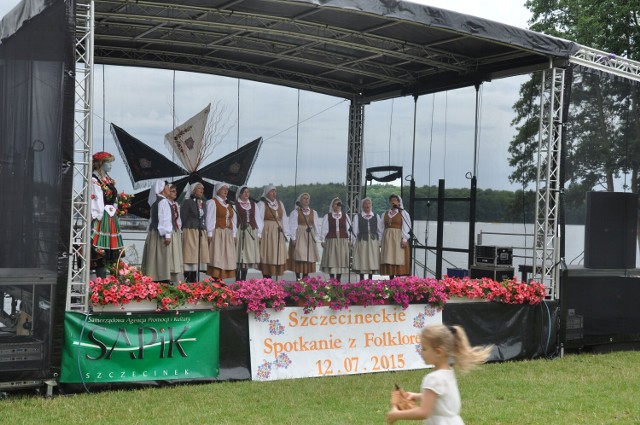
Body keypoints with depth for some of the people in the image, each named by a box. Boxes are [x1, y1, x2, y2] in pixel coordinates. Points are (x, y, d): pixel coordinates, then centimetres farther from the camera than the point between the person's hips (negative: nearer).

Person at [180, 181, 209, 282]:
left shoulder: (203, 204, 18)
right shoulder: (187, 202, -2)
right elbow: (183, 218, -5)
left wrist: (206, 234, 12)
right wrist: (185, 230, -8)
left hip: (202, 234, 6)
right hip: (190, 232, -6)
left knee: (198, 258, 6)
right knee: (189, 257, -7)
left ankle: (194, 281, 10)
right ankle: (187, 281, -5)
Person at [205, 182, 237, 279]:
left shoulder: (228, 204, 19)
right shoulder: (212, 202, -2)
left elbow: (232, 220, 19)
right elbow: (210, 218, -9)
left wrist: (233, 235, 11)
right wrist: (210, 234, -16)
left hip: (228, 235, 7)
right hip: (217, 233, -7)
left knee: (227, 259, 3)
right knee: (216, 258, -10)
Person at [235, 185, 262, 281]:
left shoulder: (253, 204, 14)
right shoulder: (235, 204, -2)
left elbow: (257, 218, 12)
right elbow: (233, 219, -8)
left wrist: (259, 233, 5)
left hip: (251, 232, 5)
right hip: (240, 231, -5)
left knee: (249, 255, 5)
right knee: (239, 255, -4)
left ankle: (243, 279, 10)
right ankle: (237, 280, 1)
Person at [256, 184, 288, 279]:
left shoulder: (280, 203, 12)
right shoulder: (262, 204, -5)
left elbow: (284, 219, 13)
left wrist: (284, 232, 7)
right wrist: (259, 234, -18)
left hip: (278, 234, 6)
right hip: (267, 232, -6)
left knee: (278, 256, 5)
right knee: (267, 256, -5)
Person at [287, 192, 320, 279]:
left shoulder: (313, 212, 12)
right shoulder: (295, 212, -1)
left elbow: (316, 225, 14)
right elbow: (292, 226, -5)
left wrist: (316, 236, 4)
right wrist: (293, 238, -12)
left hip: (310, 237, 4)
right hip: (299, 236, -4)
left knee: (309, 258, 2)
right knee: (299, 258, -9)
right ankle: (298, 278, -6)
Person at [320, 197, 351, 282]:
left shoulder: (345, 216, 10)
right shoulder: (327, 216, 6)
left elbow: (348, 229, 7)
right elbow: (324, 229, 4)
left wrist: (349, 240, -1)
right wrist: (323, 240, -4)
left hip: (343, 241, 2)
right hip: (331, 241, -1)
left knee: (341, 260, 1)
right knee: (331, 260, -5)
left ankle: (338, 281, 7)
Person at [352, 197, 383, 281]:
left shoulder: (376, 216, 12)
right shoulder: (357, 217, 6)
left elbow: (380, 230, 11)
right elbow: (355, 231, 4)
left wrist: (379, 241, 2)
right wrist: (354, 242, -3)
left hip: (373, 241, 2)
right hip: (361, 240, -2)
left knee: (372, 261, 1)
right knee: (362, 261, -3)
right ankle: (361, 280, 2)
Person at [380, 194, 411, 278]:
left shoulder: (403, 213, 2)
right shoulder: (385, 214, 15)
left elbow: (406, 227, -5)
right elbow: (382, 227, 13)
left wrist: (404, 239, -15)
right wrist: (381, 241, 6)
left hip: (398, 238, -4)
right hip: (387, 239, 5)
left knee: (398, 258, -8)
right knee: (388, 259, 2)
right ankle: (391, 280, 6)